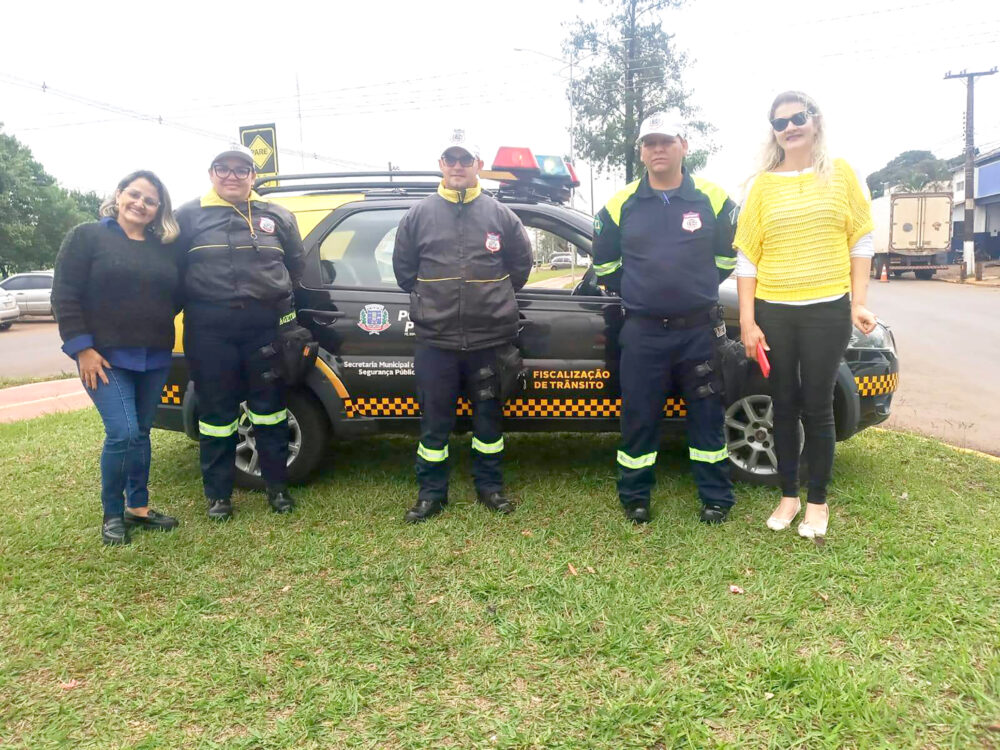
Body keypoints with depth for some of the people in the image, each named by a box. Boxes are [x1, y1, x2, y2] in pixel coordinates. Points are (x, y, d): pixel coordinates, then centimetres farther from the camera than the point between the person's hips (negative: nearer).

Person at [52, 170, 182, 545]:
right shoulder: (87, 237, -1)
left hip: (154, 359, 5)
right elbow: (65, 296, -6)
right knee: (123, 434, -12)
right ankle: (112, 514, 6)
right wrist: (82, 348, -13)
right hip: (105, 356, -4)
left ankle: (138, 507, 24)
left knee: (140, 434, 12)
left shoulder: (165, 248, 11)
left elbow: (176, 298, 15)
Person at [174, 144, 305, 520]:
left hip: (266, 324, 1)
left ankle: (277, 486, 21)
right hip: (209, 329, -1)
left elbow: (296, 263, 17)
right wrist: (196, 303, 0)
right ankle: (218, 494, 17)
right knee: (217, 412, 5)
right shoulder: (188, 216, 6)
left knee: (269, 407, 9)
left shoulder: (277, 216, 11)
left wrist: (276, 298, 10)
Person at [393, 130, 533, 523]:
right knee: (434, 422, 6)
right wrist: (431, 301, 13)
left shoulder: (499, 215, 3)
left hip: (489, 339, 0)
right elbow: (403, 268, 11)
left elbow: (521, 264, 13)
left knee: (488, 416, 12)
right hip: (435, 340, 0)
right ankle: (431, 493, 20)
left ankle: (490, 486, 27)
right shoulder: (419, 216, 3)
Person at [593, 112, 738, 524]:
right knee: (638, 418, 6)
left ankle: (716, 498, 21)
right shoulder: (621, 204, 2)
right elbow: (604, 262, 14)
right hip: (642, 332, 0)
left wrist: (698, 289, 13)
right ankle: (634, 498, 21)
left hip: (699, 330, 0)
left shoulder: (713, 199, 0)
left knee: (707, 415, 8)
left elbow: (729, 255, 12)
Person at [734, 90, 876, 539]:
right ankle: (788, 496, 23)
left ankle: (817, 502, 18)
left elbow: (861, 241, 6)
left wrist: (858, 304, -3)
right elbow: (746, 256, 2)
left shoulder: (840, 174, 4)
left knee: (817, 408, 3)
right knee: (784, 406, 10)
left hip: (827, 310, -1)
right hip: (773, 313, 1)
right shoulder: (762, 184, 4)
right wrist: (747, 321, -3)